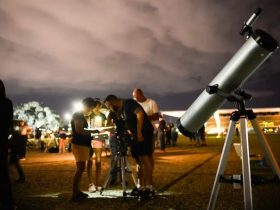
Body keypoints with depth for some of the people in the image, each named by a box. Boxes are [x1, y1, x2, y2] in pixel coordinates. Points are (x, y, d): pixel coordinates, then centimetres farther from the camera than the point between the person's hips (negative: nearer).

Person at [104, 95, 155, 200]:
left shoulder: (128, 103, -8)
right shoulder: (120, 111, 19)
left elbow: (140, 113, -22)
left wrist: (139, 132, -25)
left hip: (144, 132, -10)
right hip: (136, 135, 10)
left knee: (144, 158, -14)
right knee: (139, 161, 8)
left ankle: (149, 188, -13)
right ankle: (142, 187, 13)